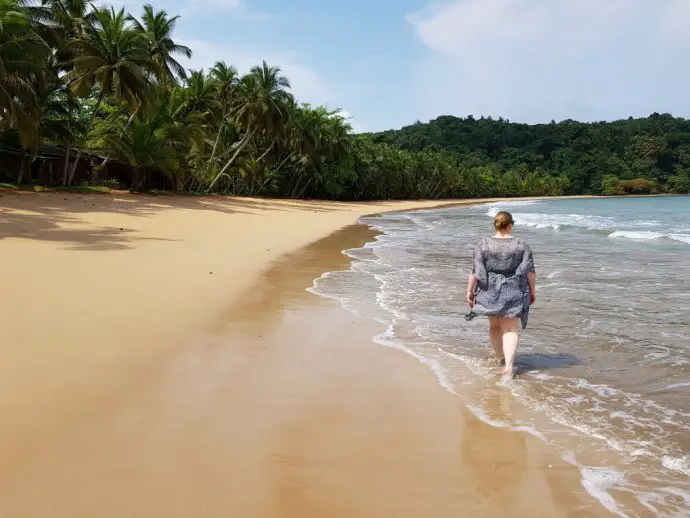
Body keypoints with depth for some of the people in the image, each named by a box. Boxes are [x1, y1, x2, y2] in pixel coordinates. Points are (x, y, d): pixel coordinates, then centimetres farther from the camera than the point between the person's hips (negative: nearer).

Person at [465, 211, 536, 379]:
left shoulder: (483, 244, -6)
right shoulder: (521, 245, -4)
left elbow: (475, 272, -7)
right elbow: (530, 271, -3)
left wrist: (470, 291, 1)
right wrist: (532, 291, 8)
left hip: (490, 292, 1)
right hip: (513, 293, -1)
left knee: (494, 326, 19)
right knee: (511, 328, 4)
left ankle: (500, 358, 34)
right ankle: (508, 366, -11)